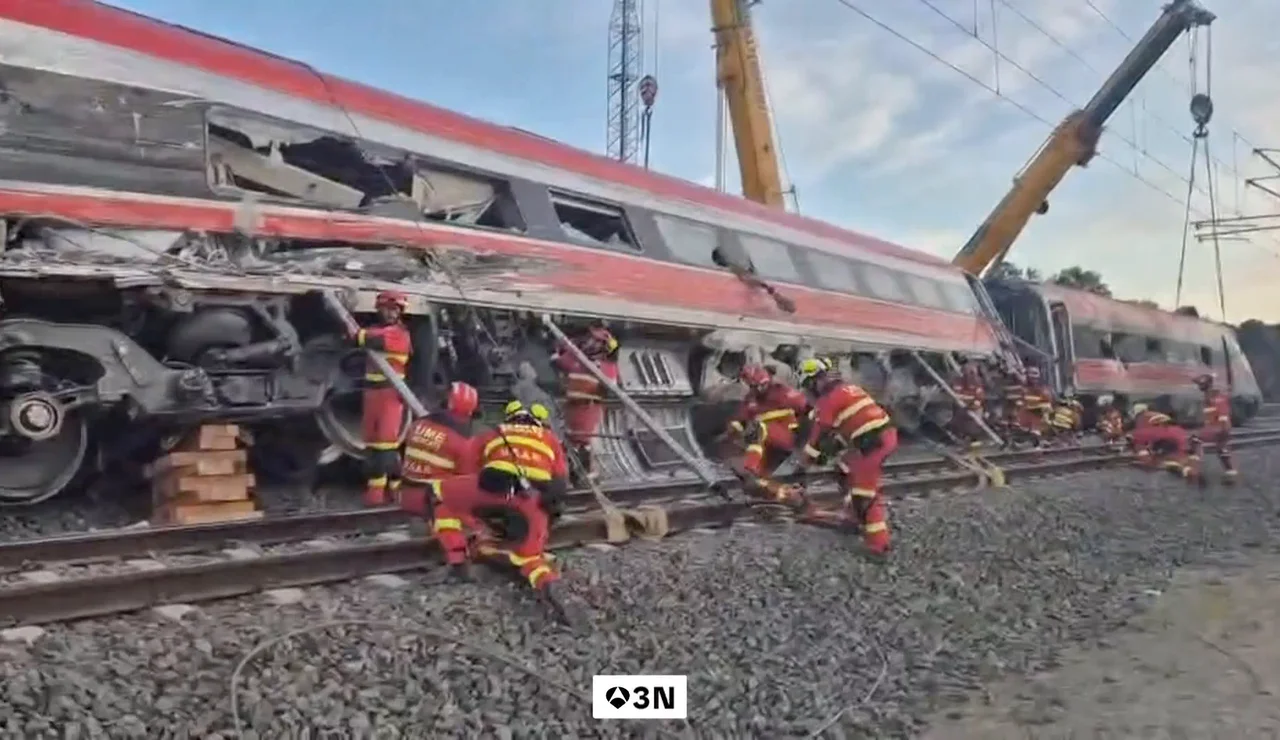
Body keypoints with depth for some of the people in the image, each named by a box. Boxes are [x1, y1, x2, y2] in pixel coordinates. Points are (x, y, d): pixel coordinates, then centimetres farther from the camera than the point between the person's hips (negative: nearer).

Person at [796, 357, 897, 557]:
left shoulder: (828, 397, -8)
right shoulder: (844, 387, 20)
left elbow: (819, 433, -4)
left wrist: (804, 462, 6)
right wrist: (833, 449, 33)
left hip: (872, 441, -10)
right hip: (886, 434, 10)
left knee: (863, 496, -5)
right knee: (847, 470, 28)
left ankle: (879, 544, -5)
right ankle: (856, 513, 35)